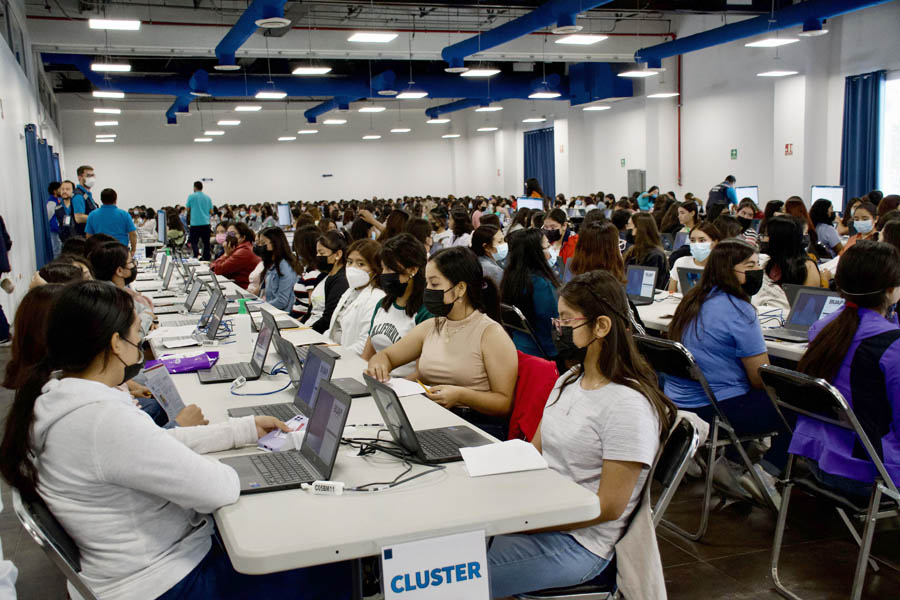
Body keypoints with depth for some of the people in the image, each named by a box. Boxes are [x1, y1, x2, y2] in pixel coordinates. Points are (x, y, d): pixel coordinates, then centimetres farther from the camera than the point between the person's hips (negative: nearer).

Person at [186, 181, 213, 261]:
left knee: (193, 241, 3)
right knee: (206, 243, 10)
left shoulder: (191, 197, -2)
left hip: (195, 223, -3)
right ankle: (206, 259, 12)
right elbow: (211, 211, 9)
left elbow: (187, 209, 2)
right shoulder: (208, 198, 7)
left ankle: (197, 254, -20)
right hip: (206, 223, 3)